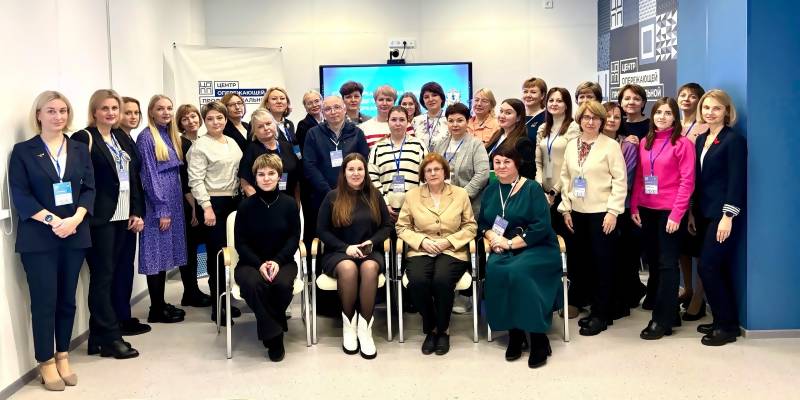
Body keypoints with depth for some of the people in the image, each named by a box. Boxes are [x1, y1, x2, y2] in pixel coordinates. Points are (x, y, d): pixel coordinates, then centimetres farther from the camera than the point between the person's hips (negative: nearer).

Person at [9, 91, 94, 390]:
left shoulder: (79, 150, 11)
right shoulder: (23, 151, 1)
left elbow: (89, 188, 5)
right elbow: (20, 195, -7)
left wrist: (75, 219, -12)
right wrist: (52, 220, -17)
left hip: (74, 235, 3)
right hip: (38, 238, -3)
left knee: (67, 298, 9)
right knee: (44, 300, 0)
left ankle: (63, 357, 21)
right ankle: (46, 362, 12)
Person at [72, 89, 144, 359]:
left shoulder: (124, 138, 14)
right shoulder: (84, 139, -7)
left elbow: (135, 178, 12)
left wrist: (138, 212, 6)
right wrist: (86, 214, -17)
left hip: (126, 217, 7)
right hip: (101, 218, -7)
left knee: (123, 271, 14)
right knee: (103, 275, -3)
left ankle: (122, 319, 28)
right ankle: (109, 338, 0)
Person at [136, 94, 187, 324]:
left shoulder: (171, 136, 13)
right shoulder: (146, 137, -10)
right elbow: (149, 175, -14)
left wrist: (172, 207, 12)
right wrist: (161, 210, -16)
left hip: (173, 201, 8)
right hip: (157, 204, -8)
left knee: (166, 253, 11)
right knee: (157, 254, -3)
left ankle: (162, 303, 19)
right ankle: (156, 309, 3)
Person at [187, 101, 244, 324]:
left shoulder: (232, 143, 13)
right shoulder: (200, 146, -7)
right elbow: (196, 180, -13)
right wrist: (207, 207, -19)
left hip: (234, 201, 7)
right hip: (214, 203, -6)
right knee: (217, 253, -3)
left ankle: (226, 299, 21)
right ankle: (217, 305, 5)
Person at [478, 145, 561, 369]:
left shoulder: (532, 189, -4)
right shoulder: (491, 191, 14)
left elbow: (541, 227, -13)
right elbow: (482, 222, 16)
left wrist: (510, 243, -16)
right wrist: (491, 237, -7)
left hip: (536, 249, -4)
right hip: (503, 251, 4)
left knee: (517, 272, -34)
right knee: (495, 270, -30)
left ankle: (539, 339, -21)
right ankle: (514, 333, -16)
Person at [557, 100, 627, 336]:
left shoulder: (611, 146, -6)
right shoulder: (571, 145, 9)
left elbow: (620, 180, -9)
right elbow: (565, 178, 12)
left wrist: (613, 211, -14)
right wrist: (566, 209, 6)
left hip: (602, 212, -4)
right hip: (578, 212, 5)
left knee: (602, 262, 1)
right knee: (581, 260, 8)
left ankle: (600, 314, 9)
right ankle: (583, 303, 21)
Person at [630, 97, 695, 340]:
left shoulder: (682, 144, -6)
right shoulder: (645, 143, 11)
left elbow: (687, 181, -10)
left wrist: (676, 214, -15)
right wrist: (634, 207, 5)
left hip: (669, 211, -6)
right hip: (646, 210, 6)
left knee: (667, 264, -1)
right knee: (653, 261, 11)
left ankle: (662, 320, 6)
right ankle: (669, 312, 24)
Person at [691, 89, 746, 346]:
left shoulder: (734, 140, -9)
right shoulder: (701, 140, 13)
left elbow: (737, 181, -14)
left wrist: (728, 216, -19)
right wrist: (693, 212, 13)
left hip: (723, 214, -7)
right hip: (705, 214, 7)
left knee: (708, 267, -9)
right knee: (719, 269, 11)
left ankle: (727, 326, 2)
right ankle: (724, 321, 19)